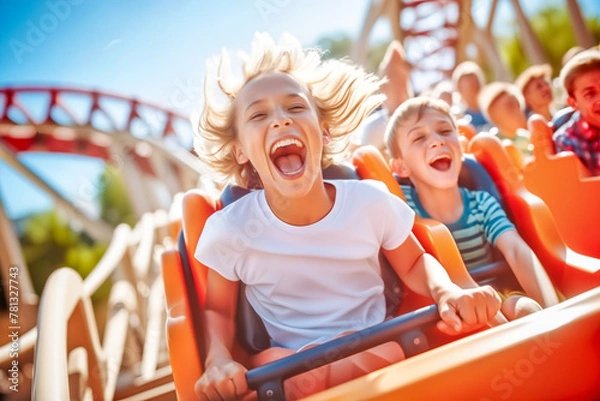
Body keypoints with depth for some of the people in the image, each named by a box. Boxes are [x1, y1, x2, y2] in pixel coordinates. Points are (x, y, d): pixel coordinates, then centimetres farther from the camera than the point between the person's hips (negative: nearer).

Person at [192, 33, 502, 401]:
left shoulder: (371, 202, -13)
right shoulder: (228, 231, -14)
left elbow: (413, 263, 6)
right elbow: (218, 310, 3)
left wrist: (446, 292, -17)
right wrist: (218, 360, -19)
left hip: (378, 352, 1)